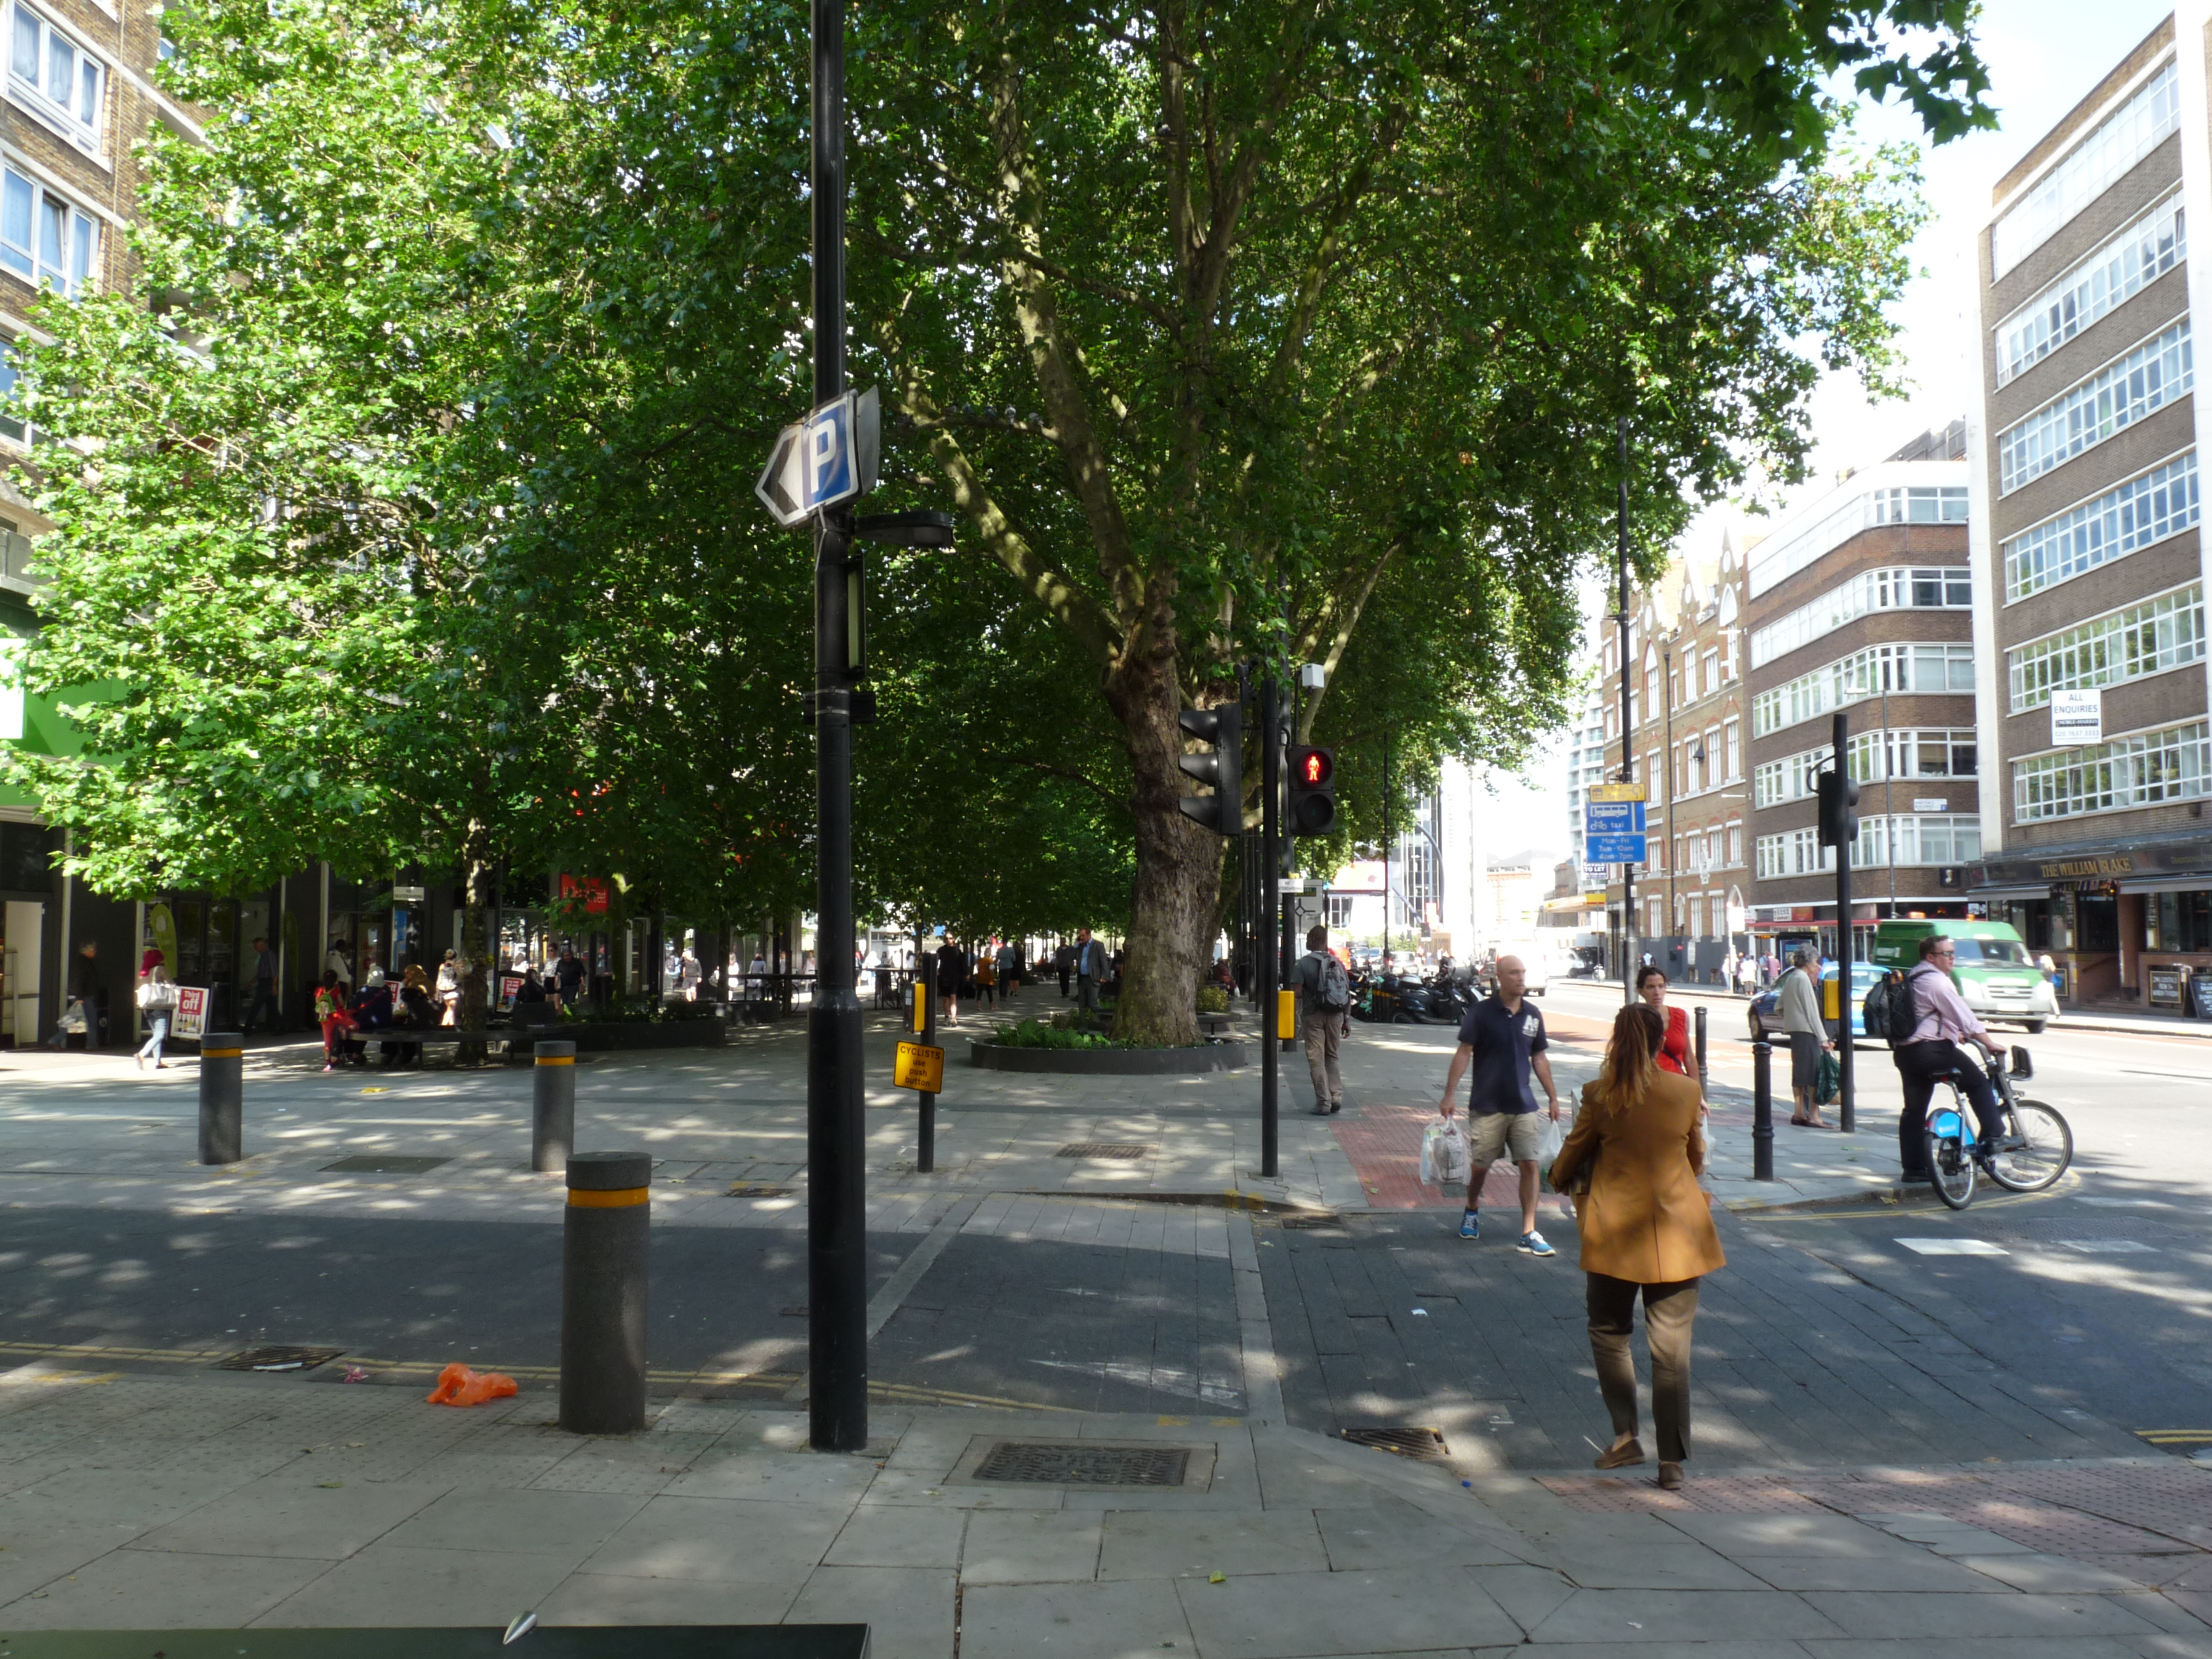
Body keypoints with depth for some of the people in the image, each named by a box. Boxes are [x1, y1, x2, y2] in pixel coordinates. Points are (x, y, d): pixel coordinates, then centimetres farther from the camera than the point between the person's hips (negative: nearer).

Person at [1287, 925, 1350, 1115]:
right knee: (1331, 1057, 17)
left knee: (1316, 1059, 1)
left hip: (1313, 1015, -4)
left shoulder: (1302, 964, -7)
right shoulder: (1338, 964, 8)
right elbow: (1348, 995, 7)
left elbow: (1297, 992, -15)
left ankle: (1323, 1103, -2)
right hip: (1336, 1015, 4)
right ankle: (1337, 1097, 8)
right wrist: (1347, 1021, 11)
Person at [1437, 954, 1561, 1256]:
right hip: (1487, 1105, -3)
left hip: (1523, 1104, 3)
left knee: (1530, 1165, -5)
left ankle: (1529, 1234, 0)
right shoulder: (1482, 1012, -7)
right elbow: (1463, 1053, -6)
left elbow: (1539, 1058, 15)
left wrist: (1553, 1098, 15)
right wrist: (1449, 1094, -10)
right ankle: (1472, 1211, 35)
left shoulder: (1532, 1015, 6)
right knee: (1481, 1166, 7)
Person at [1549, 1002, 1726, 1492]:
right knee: (1672, 1347, 5)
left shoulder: (1600, 1095, -7)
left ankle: (1626, 1437, 15)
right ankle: (1672, 1460, 7)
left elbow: (1572, 1157, 5)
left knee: (1609, 1333, 18)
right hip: (1677, 1231, 2)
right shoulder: (1686, 1091, -1)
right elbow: (1696, 1159, 14)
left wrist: (1559, 1180, 28)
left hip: (1615, 1232, -1)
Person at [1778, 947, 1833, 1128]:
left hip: (1794, 1030, 9)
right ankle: (1813, 1116, -9)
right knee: (1814, 1073, -7)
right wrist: (1823, 1038, -13)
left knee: (1799, 1073, 12)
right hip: (1806, 1031, -9)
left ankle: (1799, 1113, 15)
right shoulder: (1803, 979, -12)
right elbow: (1811, 1011, -14)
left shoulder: (1790, 978, 14)